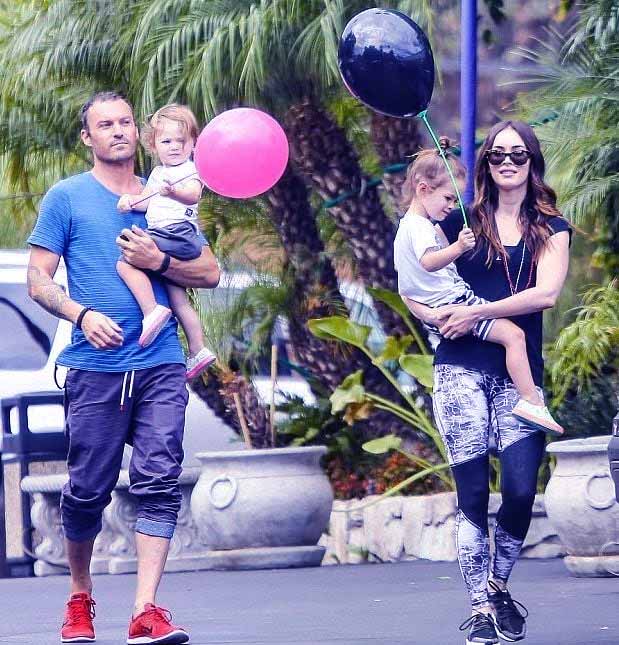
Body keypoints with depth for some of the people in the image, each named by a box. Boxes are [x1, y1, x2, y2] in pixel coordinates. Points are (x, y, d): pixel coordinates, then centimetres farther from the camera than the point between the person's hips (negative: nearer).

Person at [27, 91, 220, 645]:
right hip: (95, 367, -2)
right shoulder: (67, 198, 7)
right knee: (88, 489, 2)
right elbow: (38, 280, 2)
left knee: (160, 481, -10)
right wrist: (82, 315, -15)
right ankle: (80, 595, 24)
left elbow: (210, 273, 12)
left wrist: (157, 260, -6)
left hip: (160, 367, 2)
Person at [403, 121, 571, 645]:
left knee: (522, 489, -12)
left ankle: (499, 585, 13)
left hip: (520, 371, 0)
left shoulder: (551, 229, 10)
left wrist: (478, 312, -14)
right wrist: (437, 316, -12)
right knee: (472, 493, -4)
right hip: (463, 368, 0)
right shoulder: (462, 222, 10)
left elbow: (547, 292, -8)